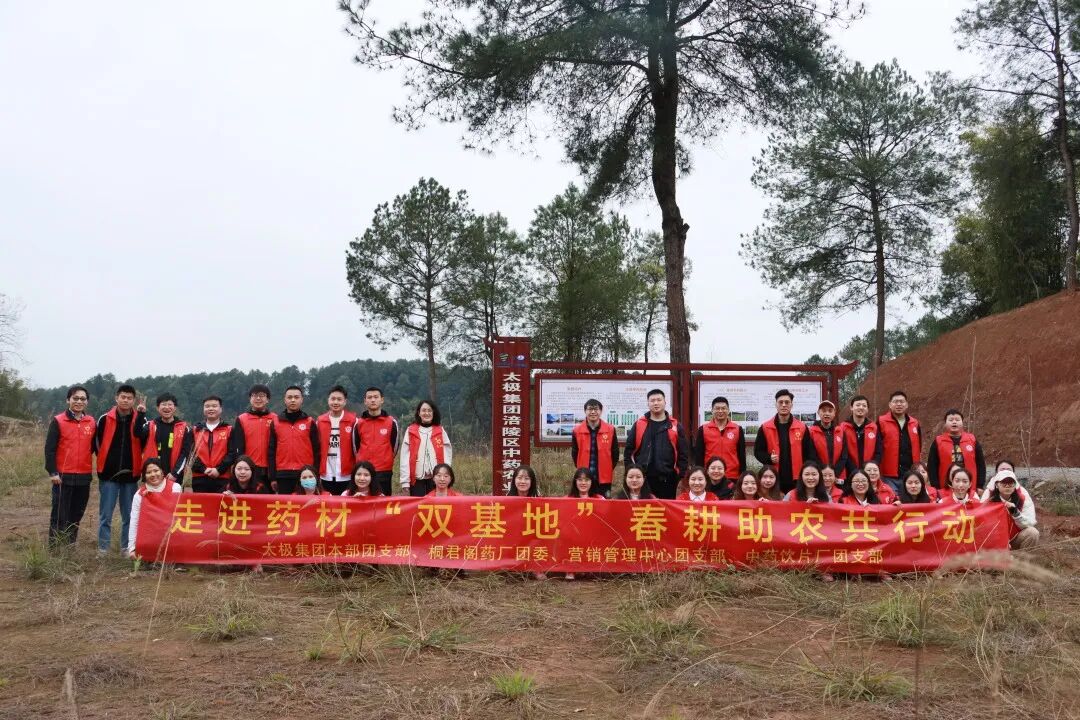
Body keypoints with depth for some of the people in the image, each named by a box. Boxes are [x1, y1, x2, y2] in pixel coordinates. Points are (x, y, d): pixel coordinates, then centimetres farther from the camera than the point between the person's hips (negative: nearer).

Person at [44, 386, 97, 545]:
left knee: (76, 515, 11)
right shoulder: (58, 421, -3)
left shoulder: (92, 422, 8)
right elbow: (50, 448, -6)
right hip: (63, 476, -4)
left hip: (84, 476, 4)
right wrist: (52, 472, -11)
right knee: (59, 515, -1)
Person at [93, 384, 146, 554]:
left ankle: (127, 548, 16)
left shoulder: (140, 419, 2)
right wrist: (105, 460, 4)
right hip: (108, 475, -1)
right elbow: (97, 442, 6)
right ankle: (103, 549, 10)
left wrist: (141, 415, -21)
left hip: (130, 475, 1)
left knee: (129, 516, 8)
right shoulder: (105, 419, 0)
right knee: (105, 515, 3)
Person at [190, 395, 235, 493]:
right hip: (199, 479, 2)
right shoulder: (195, 430, 13)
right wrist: (203, 469, -10)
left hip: (222, 479, -2)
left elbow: (232, 453, -1)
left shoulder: (229, 430, 8)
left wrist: (219, 470, -12)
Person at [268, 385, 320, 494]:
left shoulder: (310, 422, 5)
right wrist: (272, 477, 3)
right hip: (283, 475, 1)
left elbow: (316, 451, 4)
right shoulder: (276, 423, 9)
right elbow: (271, 452, 9)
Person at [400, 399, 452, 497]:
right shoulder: (410, 431, 5)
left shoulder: (440, 431, 8)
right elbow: (405, 457, 2)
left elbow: (447, 455, 4)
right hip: (417, 478, 0)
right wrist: (405, 481, -5)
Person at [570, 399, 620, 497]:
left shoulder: (610, 429, -1)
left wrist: (610, 469, 5)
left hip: (604, 478, 0)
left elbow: (615, 453, 6)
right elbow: (574, 453, 9)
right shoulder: (577, 430, 0)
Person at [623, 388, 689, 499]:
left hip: (667, 479, 0)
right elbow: (629, 450, 6)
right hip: (641, 478, 0)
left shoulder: (675, 426, 5)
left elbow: (683, 453, 5)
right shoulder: (639, 424, 6)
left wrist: (680, 475, -2)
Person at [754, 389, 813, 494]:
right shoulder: (765, 428, 3)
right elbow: (758, 451, 7)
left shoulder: (802, 427, 5)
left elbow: (809, 454, 6)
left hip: (796, 480, 0)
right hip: (773, 480, 0)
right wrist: (769, 458, -13)